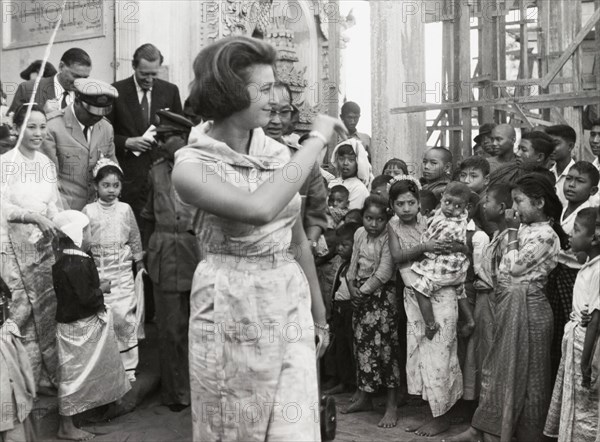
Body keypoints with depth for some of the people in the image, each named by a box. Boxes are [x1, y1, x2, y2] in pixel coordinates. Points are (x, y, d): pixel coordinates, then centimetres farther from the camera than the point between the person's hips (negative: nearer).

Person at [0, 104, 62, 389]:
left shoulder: (47, 163, 8)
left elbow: (53, 204, 11)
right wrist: (35, 217, -26)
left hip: (45, 243, 5)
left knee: (49, 307, 8)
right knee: (23, 309, -3)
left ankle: (48, 372, 20)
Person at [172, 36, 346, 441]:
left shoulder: (280, 154, 2)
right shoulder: (192, 164, -13)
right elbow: (258, 209, -32)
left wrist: (319, 314, 16)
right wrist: (317, 141, -24)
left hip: (289, 303, 4)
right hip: (231, 309, -3)